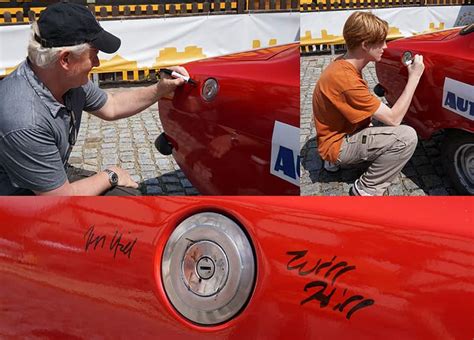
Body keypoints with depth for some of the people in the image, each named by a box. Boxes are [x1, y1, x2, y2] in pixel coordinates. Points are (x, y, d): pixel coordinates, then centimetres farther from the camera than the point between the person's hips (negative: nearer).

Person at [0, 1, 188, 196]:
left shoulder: (70, 79, -10)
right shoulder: (24, 122, -35)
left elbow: (111, 107, 12)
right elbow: (63, 198, -25)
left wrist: (160, 90, 3)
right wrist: (110, 176, -10)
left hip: (56, 179, 8)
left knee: (128, 193, 3)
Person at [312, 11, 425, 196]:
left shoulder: (344, 63, 0)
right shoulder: (345, 79, -30)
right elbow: (393, 119, -24)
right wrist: (414, 77, -19)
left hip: (342, 132, 10)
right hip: (336, 145, -10)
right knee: (407, 137, -21)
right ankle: (366, 190, -7)